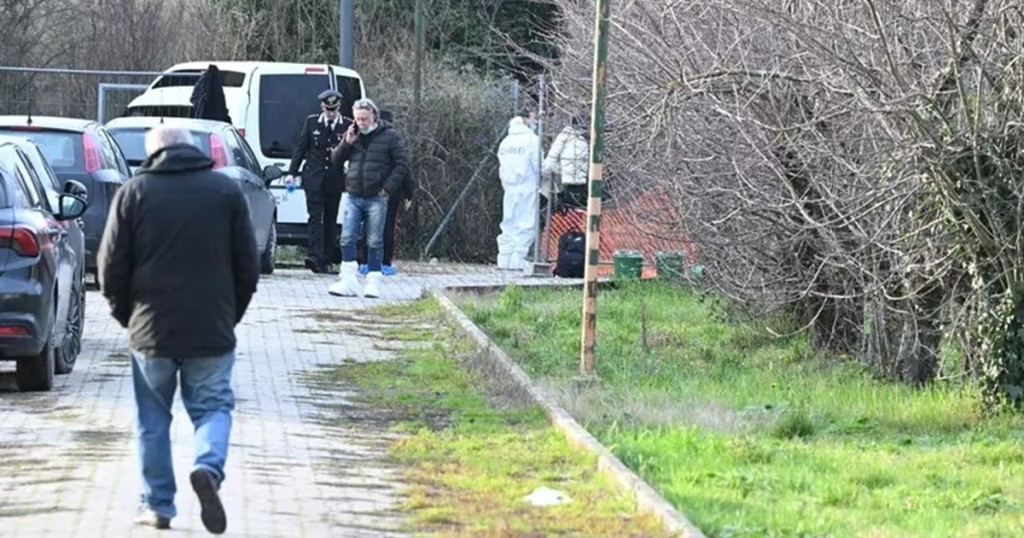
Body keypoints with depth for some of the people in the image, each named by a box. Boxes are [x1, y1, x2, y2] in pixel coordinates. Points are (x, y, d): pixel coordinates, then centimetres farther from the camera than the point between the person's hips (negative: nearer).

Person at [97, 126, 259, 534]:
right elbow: (247, 266, 5)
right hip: (212, 331, 0)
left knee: (152, 419, 12)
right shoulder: (226, 191, 3)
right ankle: (208, 467, -18)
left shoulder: (133, 193, 0)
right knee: (213, 406, 9)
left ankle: (157, 505, 13)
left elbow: (111, 268, 0)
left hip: (151, 330, 0)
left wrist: (127, 316, 14)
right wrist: (231, 315, 16)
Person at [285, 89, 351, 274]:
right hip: (314, 179, -1)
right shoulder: (311, 122, 5)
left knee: (331, 220, 5)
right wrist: (291, 172, 3)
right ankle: (315, 256, -19)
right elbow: (300, 148, 8)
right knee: (315, 217, -10)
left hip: (335, 180, 1)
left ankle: (325, 261, 10)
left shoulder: (348, 126, 1)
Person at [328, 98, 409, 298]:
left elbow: (402, 164, -2)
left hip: (377, 198, -3)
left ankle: (373, 282, 7)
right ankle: (348, 281, -4)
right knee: (347, 239, -5)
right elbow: (335, 160, 13)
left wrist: (388, 188, -9)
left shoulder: (389, 137, -1)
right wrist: (346, 144, -4)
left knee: (375, 242, 1)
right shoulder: (352, 135, 11)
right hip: (353, 197, 3)